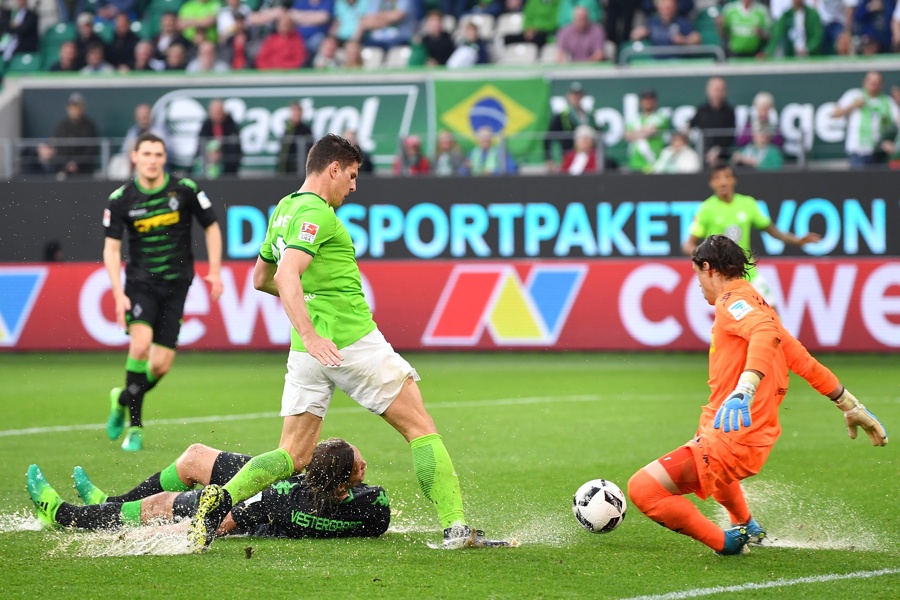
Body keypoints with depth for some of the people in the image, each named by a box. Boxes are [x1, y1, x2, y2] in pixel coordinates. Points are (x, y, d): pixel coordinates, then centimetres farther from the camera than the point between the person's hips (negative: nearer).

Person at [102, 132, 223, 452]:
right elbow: (111, 248, -2)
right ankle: (134, 426, -12)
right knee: (140, 344, -25)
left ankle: (123, 400, 28)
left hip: (175, 284, 1)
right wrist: (118, 294, -11)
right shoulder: (120, 200, -4)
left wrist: (215, 272, 1)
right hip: (140, 281, -1)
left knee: (161, 365, -4)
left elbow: (211, 227, 8)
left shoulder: (185, 190, -4)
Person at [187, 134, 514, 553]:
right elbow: (286, 275, -27)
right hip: (350, 342, -8)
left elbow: (261, 280, 29)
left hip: (308, 351, 8)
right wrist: (310, 335, -37)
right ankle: (455, 528, -3)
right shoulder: (316, 214, -12)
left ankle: (221, 498, -17)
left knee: (293, 456, 6)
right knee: (420, 428, 2)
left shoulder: (283, 209, 16)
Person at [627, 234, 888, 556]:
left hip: (730, 441, -11)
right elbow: (805, 363, 23)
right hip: (756, 438, 11)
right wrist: (851, 406, 30)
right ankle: (747, 526, 53)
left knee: (642, 488, -15)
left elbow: (765, 333, -33)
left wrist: (744, 390, -47)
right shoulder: (758, 306, 19)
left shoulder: (733, 302, -11)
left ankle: (724, 542, -5)